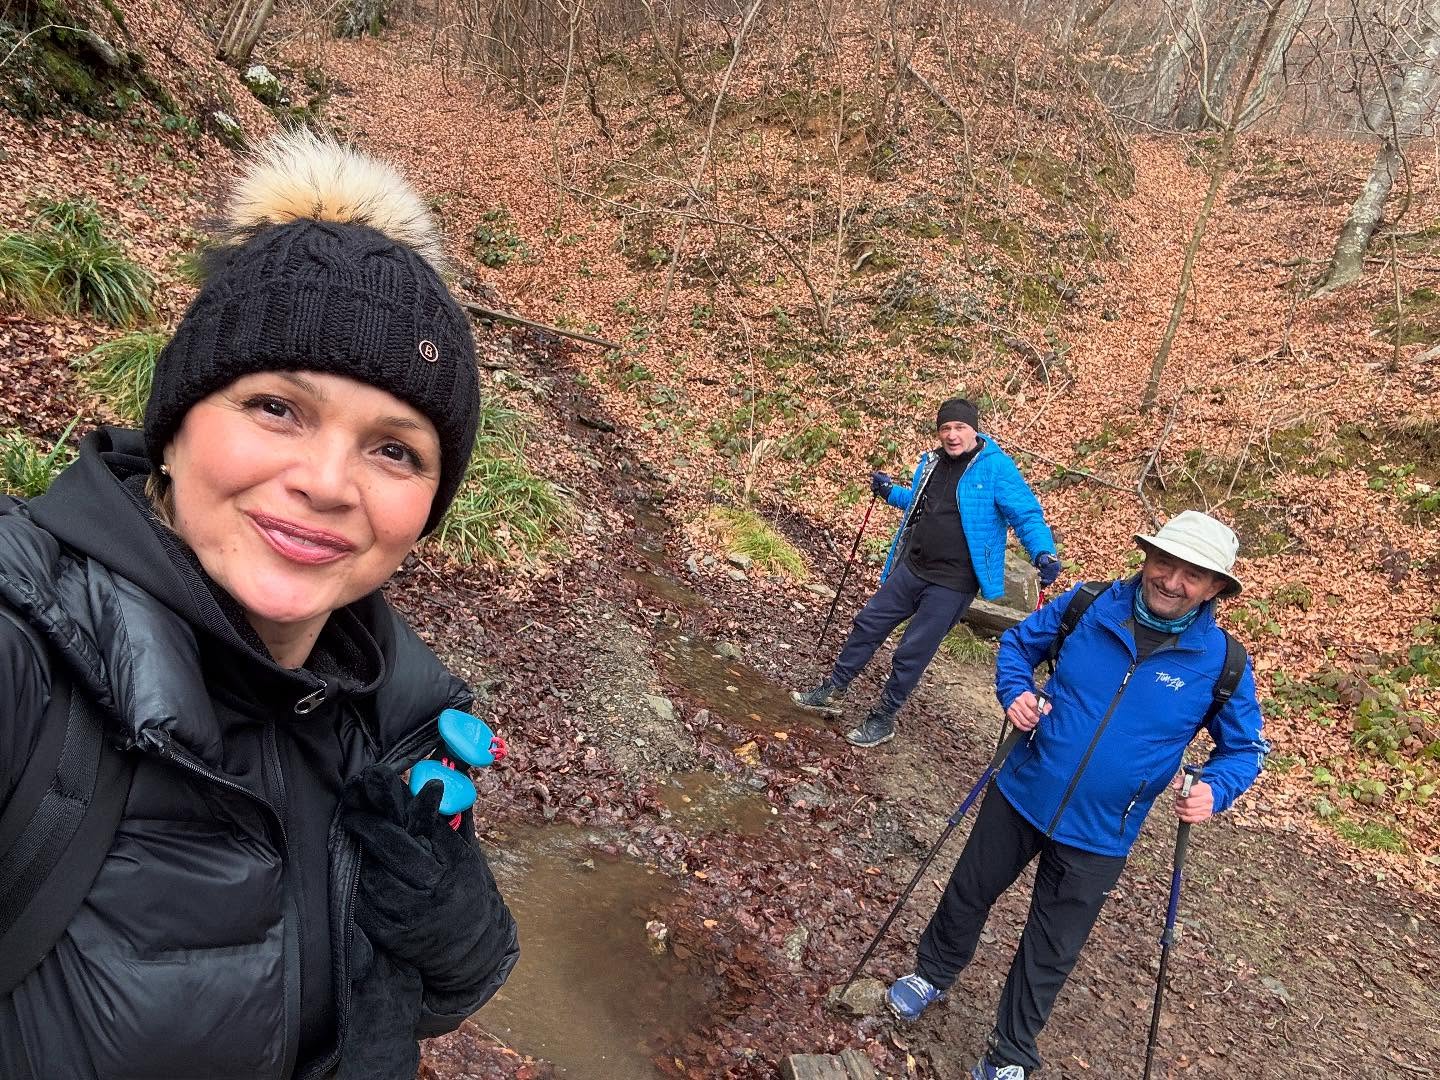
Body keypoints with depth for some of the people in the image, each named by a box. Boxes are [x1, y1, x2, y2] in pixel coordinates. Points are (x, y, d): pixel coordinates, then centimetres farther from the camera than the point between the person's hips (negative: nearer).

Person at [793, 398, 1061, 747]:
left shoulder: (996, 468, -13)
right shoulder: (932, 462, 7)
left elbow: (1027, 515, -15)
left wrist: (1044, 552, -30)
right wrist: (891, 492, 12)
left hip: (951, 585, -6)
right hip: (911, 569, 7)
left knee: (912, 653, 1)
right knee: (867, 625, 10)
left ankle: (883, 720, 19)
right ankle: (832, 692, 26)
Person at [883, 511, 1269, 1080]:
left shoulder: (1223, 663, -13)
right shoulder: (1086, 605, -11)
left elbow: (1245, 747, 0)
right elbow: (1018, 642, 4)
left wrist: (1214, 789, -20)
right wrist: (1015, 691, -15)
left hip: (1097, 837, -1)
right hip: (1020, 796, 2)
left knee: (1050, 953, 15)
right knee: (967, 895, 21)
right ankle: (931, 974, 51)